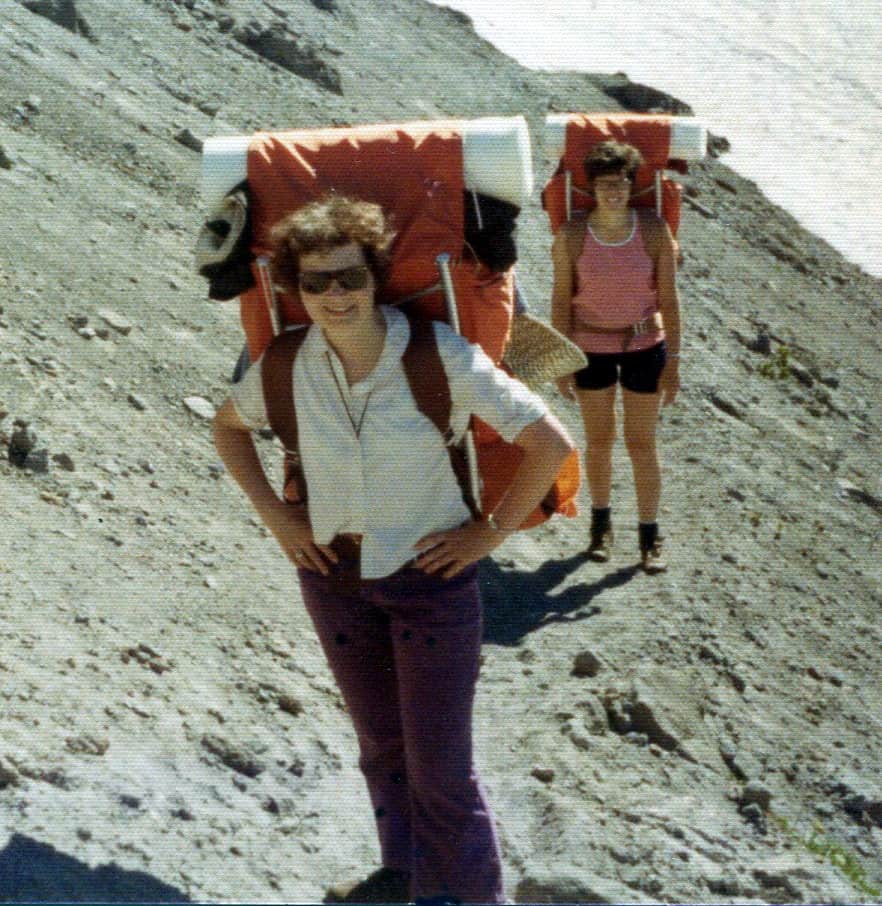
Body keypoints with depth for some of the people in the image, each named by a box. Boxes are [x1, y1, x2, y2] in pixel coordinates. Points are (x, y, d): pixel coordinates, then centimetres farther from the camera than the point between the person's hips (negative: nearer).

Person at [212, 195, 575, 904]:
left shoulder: (441, 355, -22)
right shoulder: (288, 364, -10)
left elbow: (551, 443, -18)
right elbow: (229, 426, 12)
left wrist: (489, 533, -14)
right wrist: (274, 515, 3)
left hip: (432, 578, -4)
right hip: (335, 577, 4)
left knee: (440, 765, 0)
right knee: (381, 742, 22)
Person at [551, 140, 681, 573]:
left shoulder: (654, 230, -13)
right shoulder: (572, 236, -12)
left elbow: (669, 299, -8)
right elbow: (562, 299, -4)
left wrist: (673, 362, -8)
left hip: (644, 346, 0)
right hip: (591, 347, 1)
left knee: (641, 443, 6)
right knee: (599, 440, 14)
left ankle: (650, 536, 19)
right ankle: (600, 521, 35)